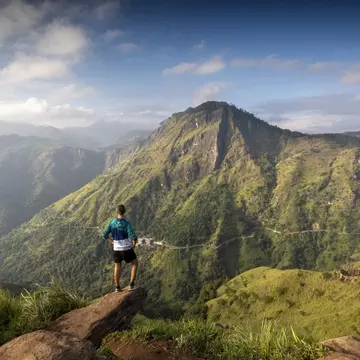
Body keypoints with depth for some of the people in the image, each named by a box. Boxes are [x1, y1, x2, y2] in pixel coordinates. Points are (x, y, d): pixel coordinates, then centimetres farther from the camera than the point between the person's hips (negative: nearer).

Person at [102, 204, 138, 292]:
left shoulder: (112, 222, -4)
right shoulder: (126, 224, -19)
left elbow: (104, 235, -1)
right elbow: (134, 237, -27)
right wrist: (134, 244, -6)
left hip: (116, 249, 4)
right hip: (127, 249, -4)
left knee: (117, 266, 25)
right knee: (134, 263, 19)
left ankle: (117, 287, 29)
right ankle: (131, 284, 12)